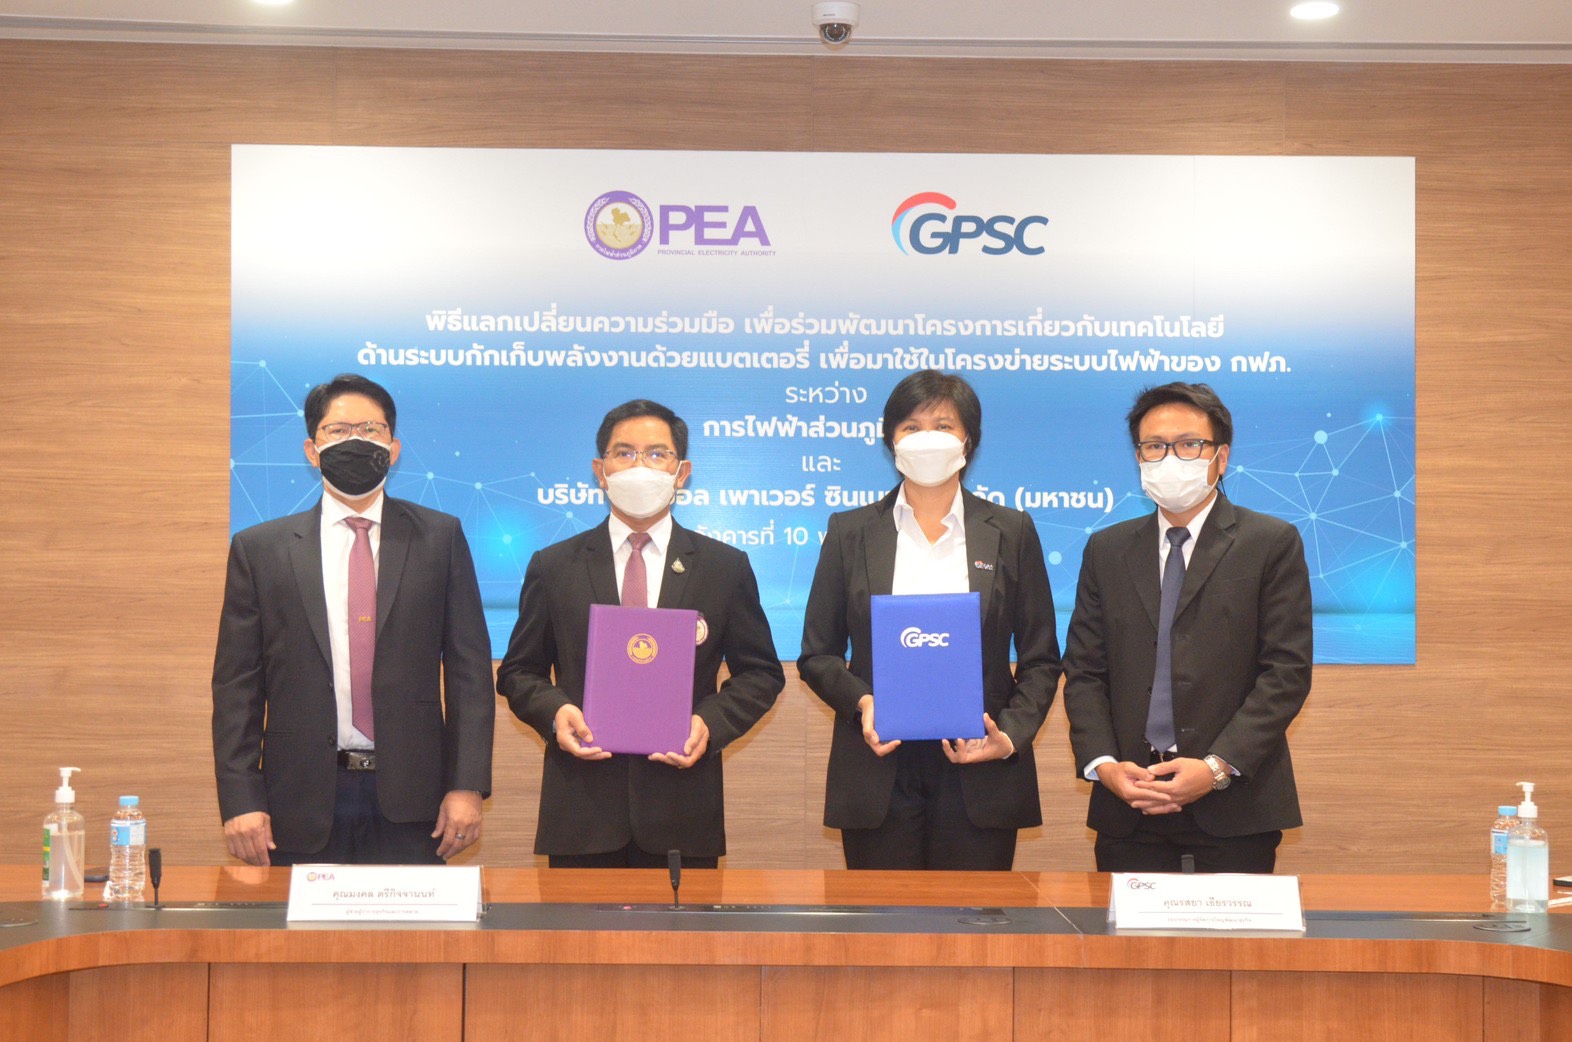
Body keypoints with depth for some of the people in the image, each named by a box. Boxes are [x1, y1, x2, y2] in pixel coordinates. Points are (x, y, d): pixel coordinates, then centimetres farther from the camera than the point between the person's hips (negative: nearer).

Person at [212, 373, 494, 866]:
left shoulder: (439, 538, 7)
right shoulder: (260, 549, 7)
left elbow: (470, 668, 4)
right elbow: (236, 686, 5)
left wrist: (467, 786, -4)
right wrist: (240, 801, -4)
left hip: (409, 804, 0)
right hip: (303, 807, 0)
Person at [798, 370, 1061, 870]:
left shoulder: (1011, 532, 9)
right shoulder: (851, 531, 9)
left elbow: (1041, 660, 9)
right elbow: (817, 655, 10)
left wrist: (1012, 736, -7)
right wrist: (861, 702, -10)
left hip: (978, 773, 0)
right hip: (880, 776, 0)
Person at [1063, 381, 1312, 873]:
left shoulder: (1273, 544, 1)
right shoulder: (1106, 550, 13)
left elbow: (1286, 671, -5)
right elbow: (1084, 671, 10)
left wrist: (1218, 767, -14)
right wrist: (1102, 763, -7)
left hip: (1235, 805, -3)